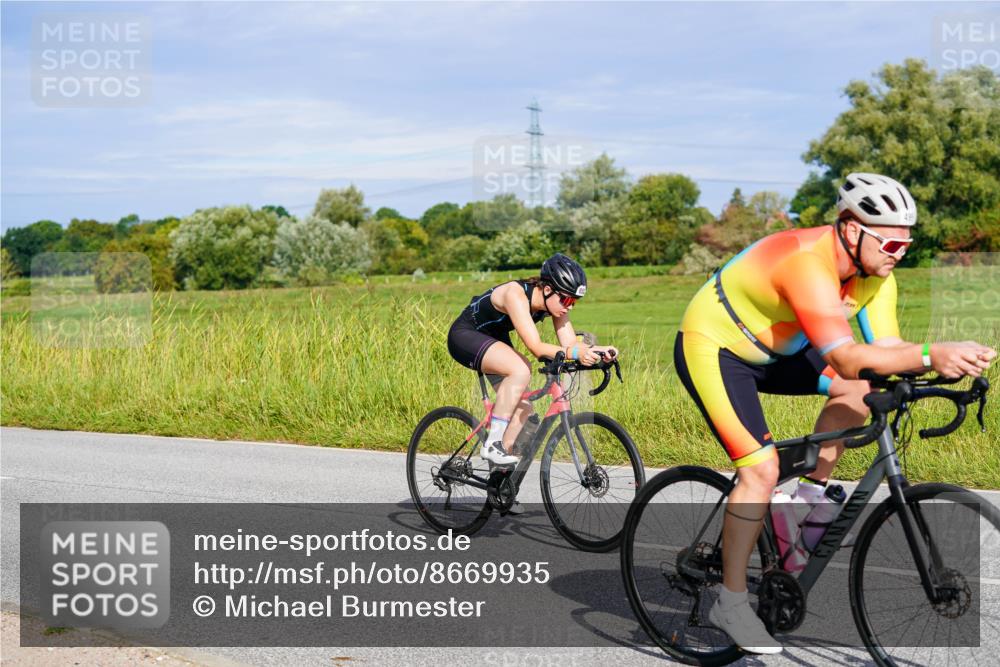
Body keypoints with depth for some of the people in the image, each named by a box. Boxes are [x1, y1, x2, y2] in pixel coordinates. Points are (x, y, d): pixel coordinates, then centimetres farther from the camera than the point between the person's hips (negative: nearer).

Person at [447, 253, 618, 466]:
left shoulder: (555, 302, -12)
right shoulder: (516, 294, -34)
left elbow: (570, 342, -17)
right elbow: (536, 348, -42)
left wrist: (598, 350, -36)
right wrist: (574, 353, -56)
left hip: (495, 340, 8)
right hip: (465, 336, -8)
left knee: (523, 409, -4)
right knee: (520, 371, -33)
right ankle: (492, 444, -26)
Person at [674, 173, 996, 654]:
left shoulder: (874, 274, -8)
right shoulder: (808, 263, -35)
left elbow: (886, 350, -12)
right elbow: (846, 358, -43)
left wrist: (949, 364, -29)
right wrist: (931, 355, -52)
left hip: (768, 349, 8)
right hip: (711, 348, -8)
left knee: (861, 389, -9)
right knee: (762, 470, -17)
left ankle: (811, 495, 8)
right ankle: (730, 603, -3)